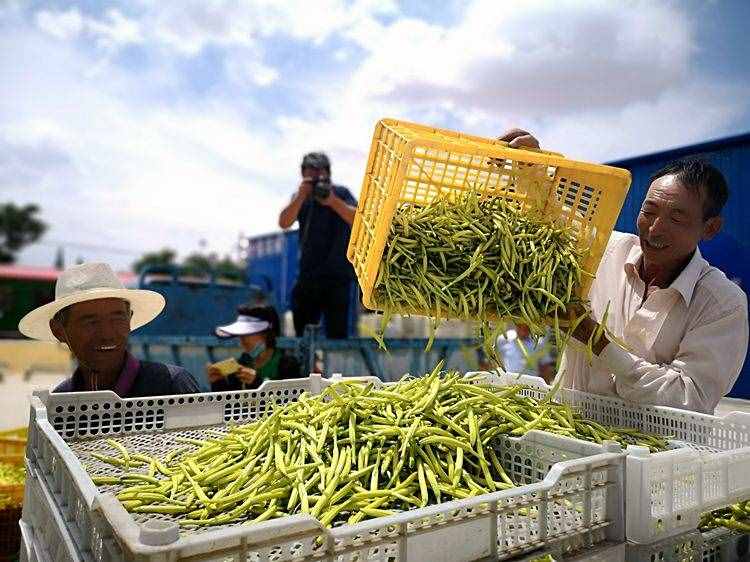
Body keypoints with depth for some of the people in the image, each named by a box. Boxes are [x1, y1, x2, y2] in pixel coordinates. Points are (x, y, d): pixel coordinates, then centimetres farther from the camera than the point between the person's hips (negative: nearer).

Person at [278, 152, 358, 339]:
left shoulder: (341, 193, 1)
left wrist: (332, 200, -27)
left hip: (337, 277, -4)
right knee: (302, 335, 11)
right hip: (307, 278, 4)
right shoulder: (300, 198, 10)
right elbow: (284, 223, -6)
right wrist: (301, 197, -19)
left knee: (337, 335, -3)